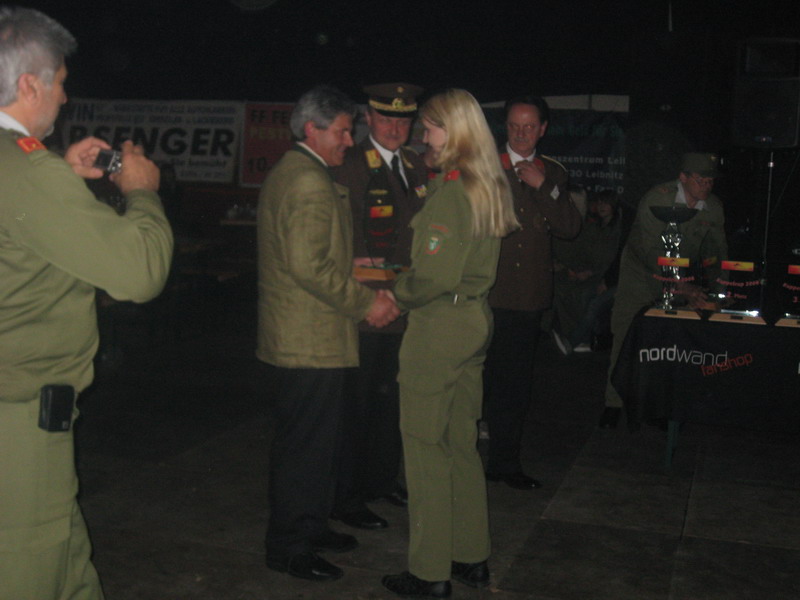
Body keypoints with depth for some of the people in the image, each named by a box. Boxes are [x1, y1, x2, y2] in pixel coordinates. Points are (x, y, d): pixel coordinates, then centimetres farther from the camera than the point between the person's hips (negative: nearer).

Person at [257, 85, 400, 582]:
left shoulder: (290, 173, 17)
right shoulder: (310, 183, -18)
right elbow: (309, 266, -25)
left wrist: (364, 292, 14)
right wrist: (364, 303, -16)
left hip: (303, 337, 11)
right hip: (311, 341, -11)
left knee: (319, 441, 20)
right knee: (306, 443, 0)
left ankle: (311, 526, 33)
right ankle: (289, 547, 13)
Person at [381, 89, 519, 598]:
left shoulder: (450, 190, -18)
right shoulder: (490, 186, 9)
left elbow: (435, 275, -23)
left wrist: (397, 291, -4)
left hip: (439, 326, -9)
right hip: (475, 321, 9)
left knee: (426, 446, 2)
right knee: (462, 443, 17)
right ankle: (472, 557, 29)